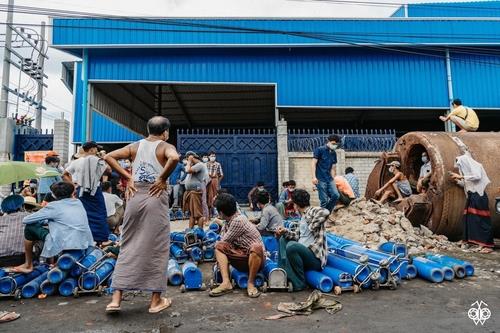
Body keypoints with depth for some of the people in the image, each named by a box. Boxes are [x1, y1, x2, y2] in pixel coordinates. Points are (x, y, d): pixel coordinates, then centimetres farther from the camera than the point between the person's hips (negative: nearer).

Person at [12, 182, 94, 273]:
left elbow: (26, 220, 6)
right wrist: (49, 219, 22)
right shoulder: (78, 202, 11)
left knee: (30, 227, 11)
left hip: (64, 247, -6)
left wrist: (44, 220, 23)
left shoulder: (54, 206, -2)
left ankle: (28, 265, 23)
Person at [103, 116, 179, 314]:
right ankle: (156, 300, 15)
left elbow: (108, 157, 6)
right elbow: (174, 158, -26)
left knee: (128, 246, 14)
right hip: (155, 198, -4)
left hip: (134, 197, 5)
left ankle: (116, 298, 15)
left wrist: (127, 177, 4)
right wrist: (163, 179, -13)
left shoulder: (135, 146, 12)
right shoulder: (166, 147, -2)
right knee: (156, 248, 6)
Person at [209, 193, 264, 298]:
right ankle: (226, 282, -20)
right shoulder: (228, 223, 7)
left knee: (256, 247, -39)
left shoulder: (239, 220, -18)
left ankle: (251, 283, -19)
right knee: (219, 246, -6)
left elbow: (225, 241, -9)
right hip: (242, 260, 8)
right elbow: (223, 244, 9)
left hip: (256, 258, -8)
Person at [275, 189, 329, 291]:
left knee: (292, 246, -32)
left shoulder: (312, 211, -10)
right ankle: (284, 272, 0)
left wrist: (312, 227, -22)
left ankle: (299, 282, -13)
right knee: (283, 239, 15)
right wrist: (285, 232, -1)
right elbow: (297, 236, 16)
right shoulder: (303, 217, 17)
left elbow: (325, 212, -32)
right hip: (303, 253, 10)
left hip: (316, 257, -10)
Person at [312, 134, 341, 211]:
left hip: (329, 179, 6)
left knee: (336, 195, -9)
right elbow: (313, 163, -7)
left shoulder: (334, 153, 15)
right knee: (324, 200, -6)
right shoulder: (319, 150, -3)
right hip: (320, 179, -6)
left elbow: (333, 168, 18)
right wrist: (314, 177, -16)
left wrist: (333, 180, 12)